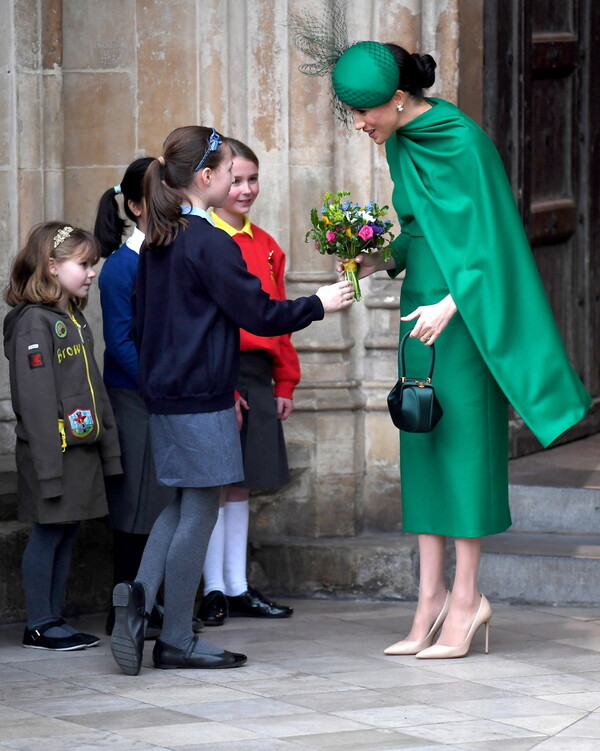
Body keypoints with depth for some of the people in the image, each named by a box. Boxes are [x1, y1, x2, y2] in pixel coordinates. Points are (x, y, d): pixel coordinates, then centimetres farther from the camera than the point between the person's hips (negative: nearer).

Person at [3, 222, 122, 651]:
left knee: (67, 534, 11)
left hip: (83, 450, 9)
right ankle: (39, 626, 4)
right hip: (54, 450, -9)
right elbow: (35, 398, -18)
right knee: (48, 532, -3)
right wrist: (47, 464, -21)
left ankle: (54, 619, 16)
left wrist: (108, 446, 17)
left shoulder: (75, 318, 15)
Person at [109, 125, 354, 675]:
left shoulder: (156, 244, 10)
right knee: (199, 512, -1)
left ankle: (140, 596, -3)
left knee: (183, 507, 16)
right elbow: (259, 315, -14)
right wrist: (319, 304, 0)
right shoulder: (210, 243, -15)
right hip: (203, 398, -8)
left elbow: (139, 325, 17)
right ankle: (177, 640, 4)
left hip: (163, 395, 8)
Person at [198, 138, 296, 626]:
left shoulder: (266, 247, 13)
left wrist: (285, 383, 12)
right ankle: (215, 590, 4)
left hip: (258, 375, 7)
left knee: (241, 482, 11)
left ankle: (238, 588, 16)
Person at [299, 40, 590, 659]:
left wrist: (450, 304, -21)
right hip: (422, 307, 8)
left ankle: (466, 597, 1)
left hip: (463, 315, -8)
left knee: (463, 444, -4)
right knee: (423, 449, 6)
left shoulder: (463, 140, -15)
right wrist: (385, 261, 2)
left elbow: (489, 232, -15)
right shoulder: (401, 144, 9)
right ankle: (432, 597, 9)